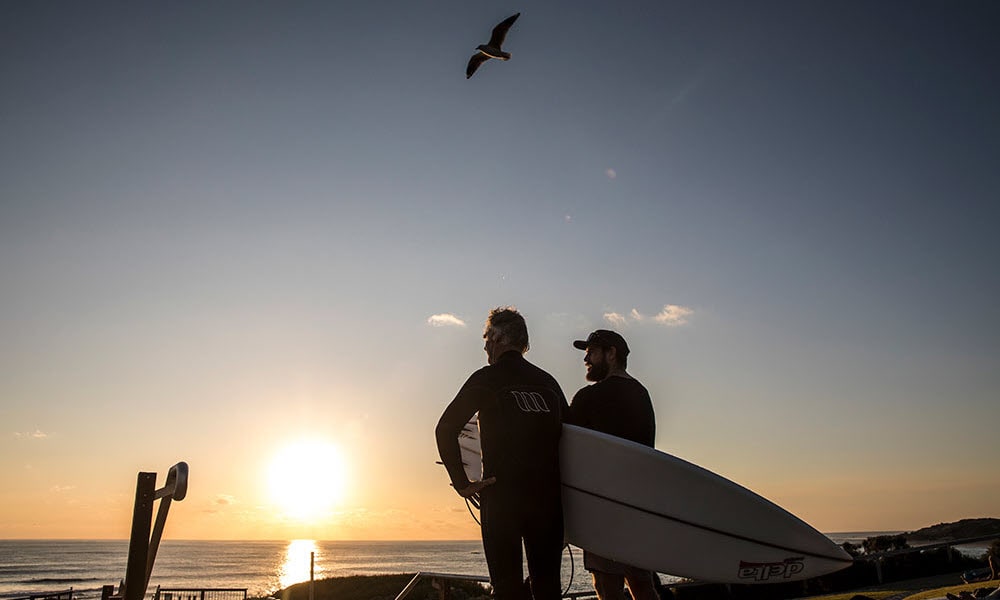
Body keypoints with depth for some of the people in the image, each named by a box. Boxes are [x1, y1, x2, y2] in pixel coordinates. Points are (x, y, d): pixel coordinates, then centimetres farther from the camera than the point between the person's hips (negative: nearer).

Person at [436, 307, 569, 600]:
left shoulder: (487, 378, -1)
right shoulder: (548, 382, 12)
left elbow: (446, 429, -6)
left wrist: (461, 482, -3)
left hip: (501, 495, -4)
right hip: (548, 496, 4)